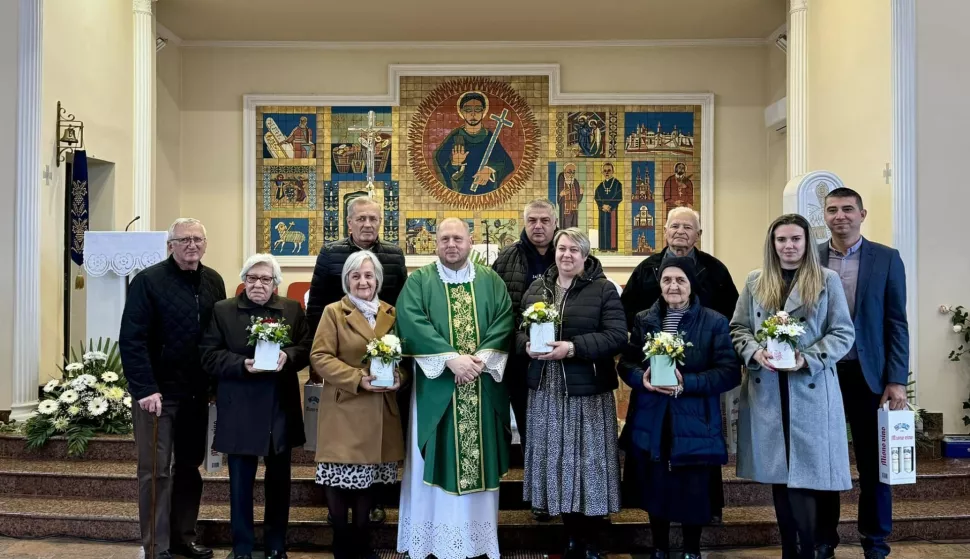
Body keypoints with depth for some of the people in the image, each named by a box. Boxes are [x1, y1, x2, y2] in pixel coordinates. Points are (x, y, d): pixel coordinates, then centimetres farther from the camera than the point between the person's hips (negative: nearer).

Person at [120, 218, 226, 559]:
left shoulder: (213, 282, 7)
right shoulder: (148, 280, -9)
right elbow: (131, 339, -15)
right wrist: (145, 389, -21)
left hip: (197, 392, 5)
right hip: (158, 392, -5)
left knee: (190, 467, 14)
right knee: (156, 471, 2)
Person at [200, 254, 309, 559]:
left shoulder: (293, 309, 6)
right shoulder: (223, 310, 1)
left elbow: (306, 348, 1)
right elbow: (209, 356, -5)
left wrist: (287, 356, -19)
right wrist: (242, 364, -21)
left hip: (281, 408, 2)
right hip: (240, 411, -2)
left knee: (279, 481, 13)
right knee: (240, 483, 8)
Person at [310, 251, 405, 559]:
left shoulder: (391, 314, 11)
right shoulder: (333, 312, -1)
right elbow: (320, 357, -8)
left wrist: (399, 377, -8)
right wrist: (358, 378, -18)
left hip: (380, 411, 4)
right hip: (343, 409, -3)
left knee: (369, 478, 10)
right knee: (338, 478, -2)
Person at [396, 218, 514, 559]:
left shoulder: (491, 281, 10)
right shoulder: (418, 281, 3)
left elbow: (505, 322, -1)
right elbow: (412, 323, -11)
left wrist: (482, 358, -17)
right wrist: (452, 358, -20)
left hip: (483, 389, 2)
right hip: (435, 388, -2)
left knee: (478, 461, 7)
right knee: (437, 463, 2)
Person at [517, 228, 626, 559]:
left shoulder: (603, 289, -3)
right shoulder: (536, 289, 11)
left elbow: (617, 336, -12)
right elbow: (519, 330, 11)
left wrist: (573, 347, -22)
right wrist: (527, 345, -12)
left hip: (588, 390, -4)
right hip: (546, 391, 4)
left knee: (588, 461, 2)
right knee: (556, 461, 9)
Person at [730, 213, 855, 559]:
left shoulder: (827, 280, 2)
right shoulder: (755, 282, 9)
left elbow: (843, 333, -2)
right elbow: (737, 328, 9)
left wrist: (807, 359, -16)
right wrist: (754, 352, -12)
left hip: (811, 390, -3)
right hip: (766, 391, 3)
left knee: (806, 475, -3)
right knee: (778, 474, 9)